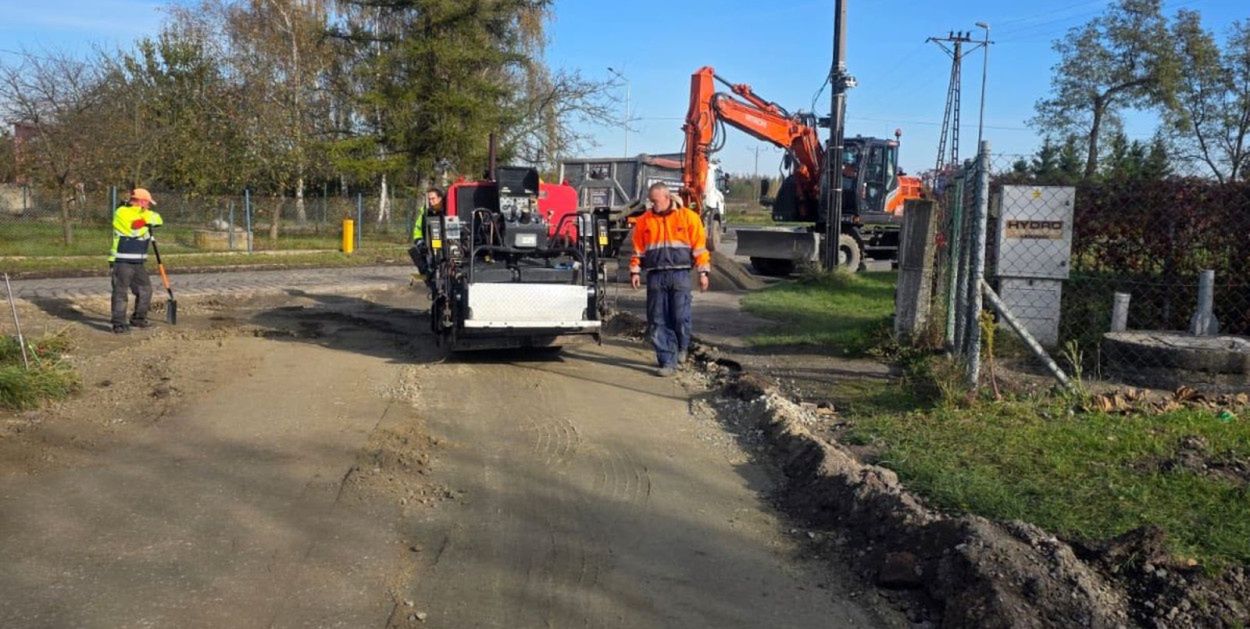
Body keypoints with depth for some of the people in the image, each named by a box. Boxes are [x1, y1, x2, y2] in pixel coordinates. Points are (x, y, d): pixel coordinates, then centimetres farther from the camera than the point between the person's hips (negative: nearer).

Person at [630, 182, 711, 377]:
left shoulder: (688, 217, 2)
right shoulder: (644, 221, 10)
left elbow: (699, 246, 2)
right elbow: (638, 249, 13)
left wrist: (703, 272, -2)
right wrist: (635, 271, 5)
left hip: (679, 274, -2)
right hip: (656, 276, 2)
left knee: (681, 317, -4)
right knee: (658, 321, -1)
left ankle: (681, 348, 25)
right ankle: (668, 361, 5)